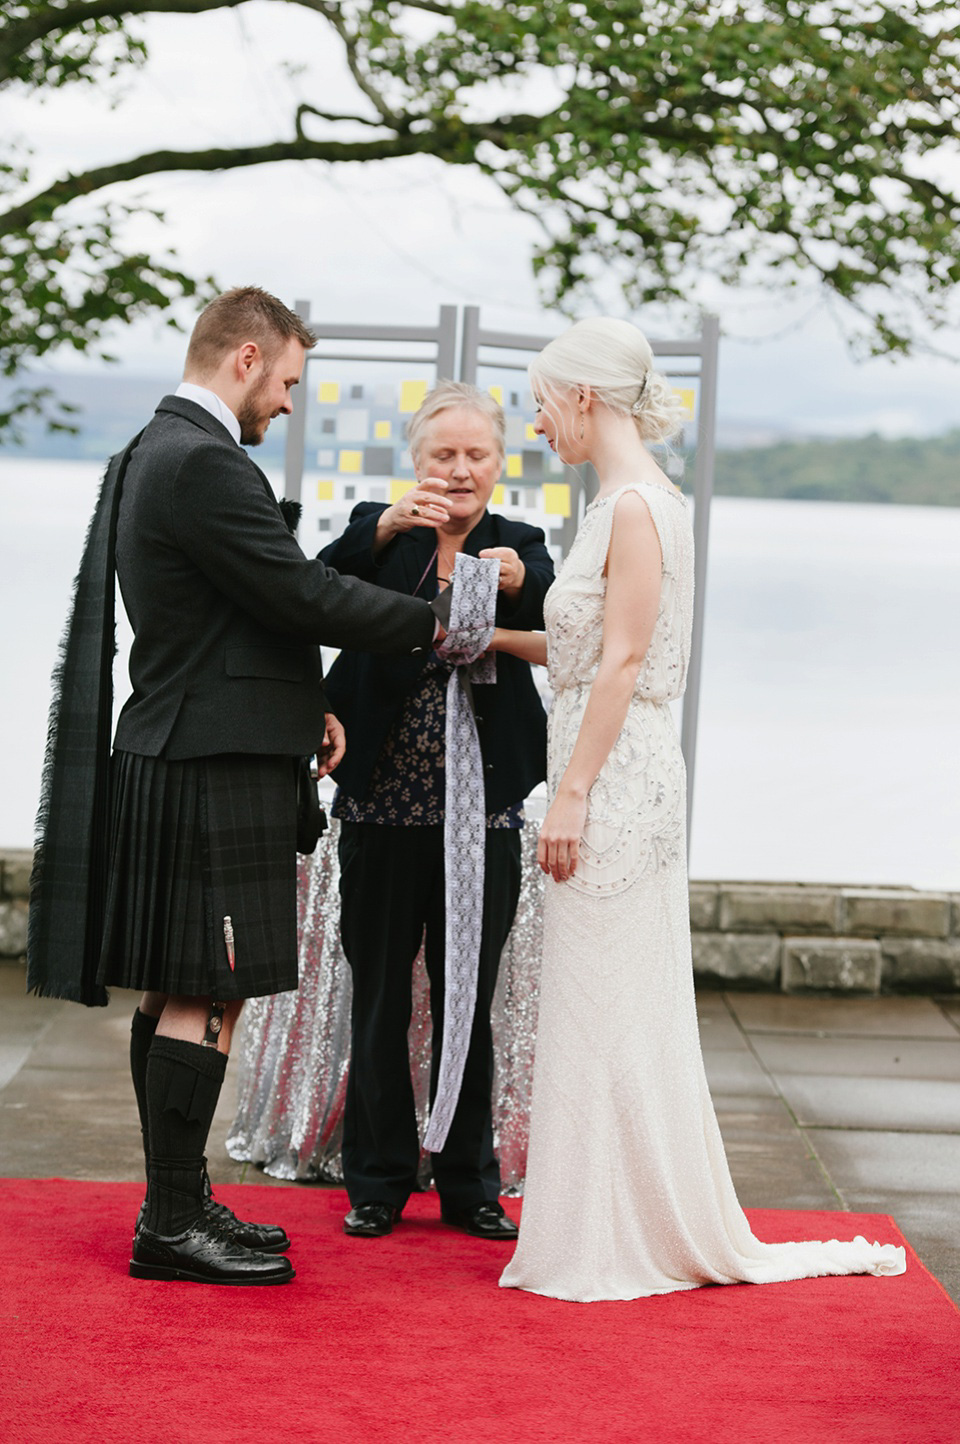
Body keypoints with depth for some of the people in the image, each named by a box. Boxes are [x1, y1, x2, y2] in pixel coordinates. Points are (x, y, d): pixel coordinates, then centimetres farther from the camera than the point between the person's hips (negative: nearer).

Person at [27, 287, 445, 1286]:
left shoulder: (156, 450, 17)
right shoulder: (203, 462, -17)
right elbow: (303, 594, -19)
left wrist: (304, 704, 14)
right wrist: (436, 624, -8)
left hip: (177, 755, 11)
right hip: (215, 765, -11)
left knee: (176, 996, 14)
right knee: (207, 999, -6)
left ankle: (177, 1204, 21)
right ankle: (172, 1225, -2)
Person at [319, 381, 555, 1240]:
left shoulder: (521, 548, 6)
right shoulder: (377, 533, 3)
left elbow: (557, 627, -14)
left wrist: (520, 585, -36)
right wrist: (386, 528, -33)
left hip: (483, 812, 1)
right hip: (384, 809, -1)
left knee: (470, 1002, 9)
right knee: (380, 1001, 7)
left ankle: (470, 1185, 20)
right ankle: (378, 1183, 19)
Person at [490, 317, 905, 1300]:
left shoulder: (636, 505, -15)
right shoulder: (631, 499, 14)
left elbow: (620, 663, -18)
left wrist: (571, 794, -18)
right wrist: (491, 635, 19)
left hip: (614, 776, -10)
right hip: (620, 779, 10)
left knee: (603, 1011, -2)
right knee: (612, 1012, 14)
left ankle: (607, 1243, 6)